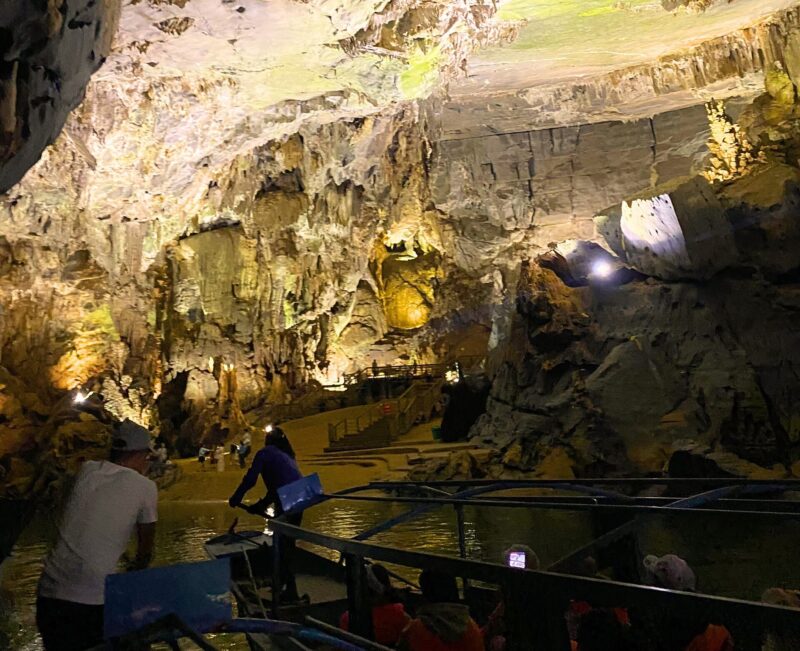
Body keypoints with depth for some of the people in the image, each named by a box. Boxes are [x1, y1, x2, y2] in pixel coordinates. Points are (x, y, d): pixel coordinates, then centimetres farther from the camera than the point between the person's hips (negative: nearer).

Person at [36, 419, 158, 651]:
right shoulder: (145, 487, -3)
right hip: (93, 601, -5)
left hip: (49, 593, 5)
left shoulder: (87, 470, 7)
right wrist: (135, 569, 30)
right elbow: (145, 549, 9)